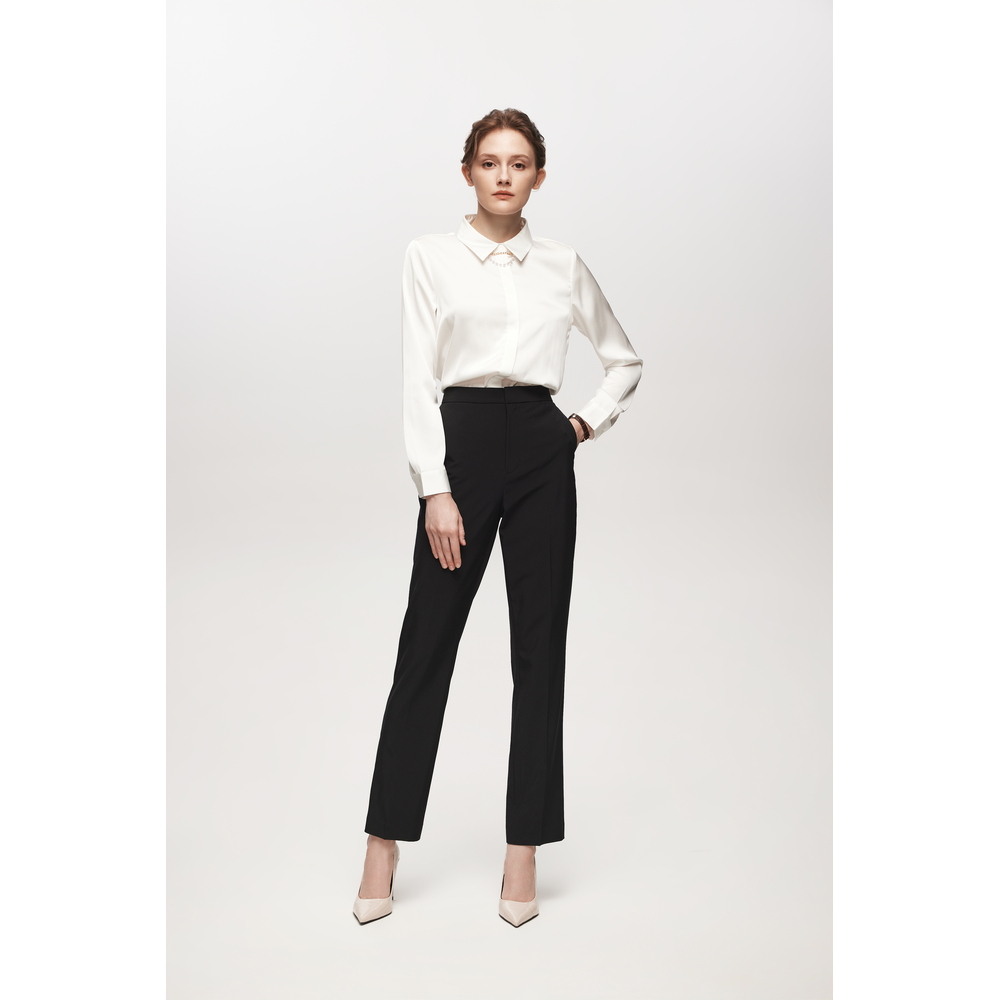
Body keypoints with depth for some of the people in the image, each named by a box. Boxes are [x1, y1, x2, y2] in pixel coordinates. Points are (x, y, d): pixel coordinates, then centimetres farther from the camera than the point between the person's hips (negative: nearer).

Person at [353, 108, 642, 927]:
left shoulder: (563, 265, 11)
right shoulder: (431, 257, 3)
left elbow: (626, 360, 23)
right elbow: (418, 380, -4)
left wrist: (588, 424, 7)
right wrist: (435, 489, -12)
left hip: (542, 453, 3)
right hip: (462, 446, -2)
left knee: (540, 650, 3)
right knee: (428, 645, 1)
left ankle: (524, 853, 14)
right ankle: (386, 845, 16)